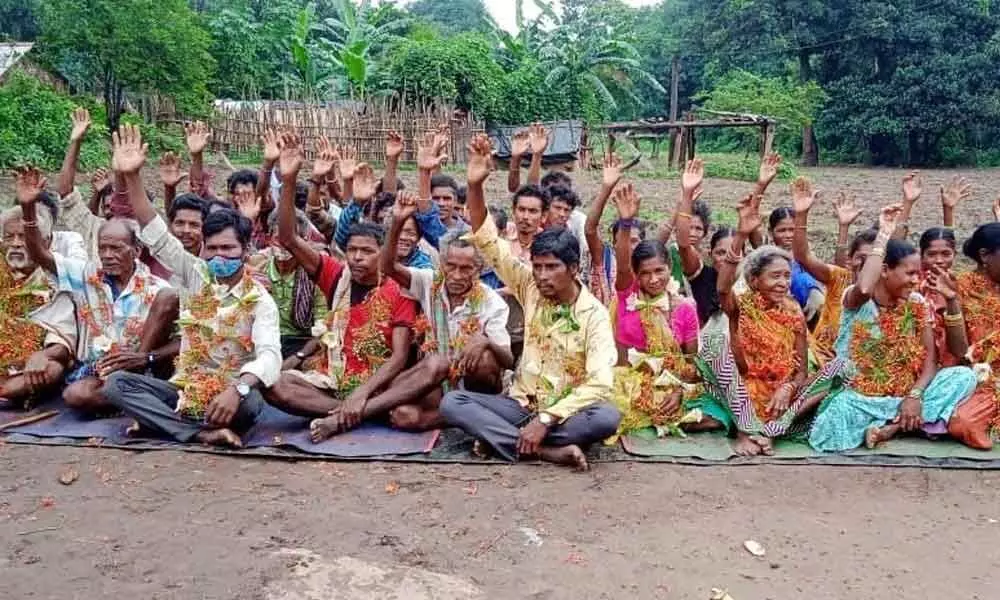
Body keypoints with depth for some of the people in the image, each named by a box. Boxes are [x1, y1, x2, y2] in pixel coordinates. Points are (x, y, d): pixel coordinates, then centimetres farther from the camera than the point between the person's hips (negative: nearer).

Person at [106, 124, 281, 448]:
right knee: (116, 383, -20)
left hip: (228, 395, -4)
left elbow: (269, 356, -23)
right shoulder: (196, 275, 3)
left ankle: (160, 419, -17)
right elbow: (155, 234, -5)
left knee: (250, 402, -38)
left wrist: (237, 388, -42)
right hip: (184, 389, 4)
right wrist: (132, 177, -17)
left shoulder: (260, 300, -8)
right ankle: (202, 433, -30)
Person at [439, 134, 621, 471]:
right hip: (521, 405, 3)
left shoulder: (595, 314, -11)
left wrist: (546, 419, -27)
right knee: (452, 402, -21)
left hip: (566, 411, -3)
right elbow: (489, 245, -9)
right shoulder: (530, 288, -1)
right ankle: (548, 451, -31)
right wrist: (475, 185, -24)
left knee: (607, 417, -35)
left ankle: (500, 438, -26)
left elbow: (599, 384, -20)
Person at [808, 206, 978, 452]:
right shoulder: (856, 299, -11)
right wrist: (884, 235, -28)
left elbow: (929, 359, -1)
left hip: (905, 394, 5)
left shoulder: (917, 303, 2)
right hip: (859, 397, -5)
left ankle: (890, 427, -18)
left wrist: (915, 394, -21)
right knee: (830, 430, -36)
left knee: (964, 376, -18)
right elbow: (864, 289, -38)